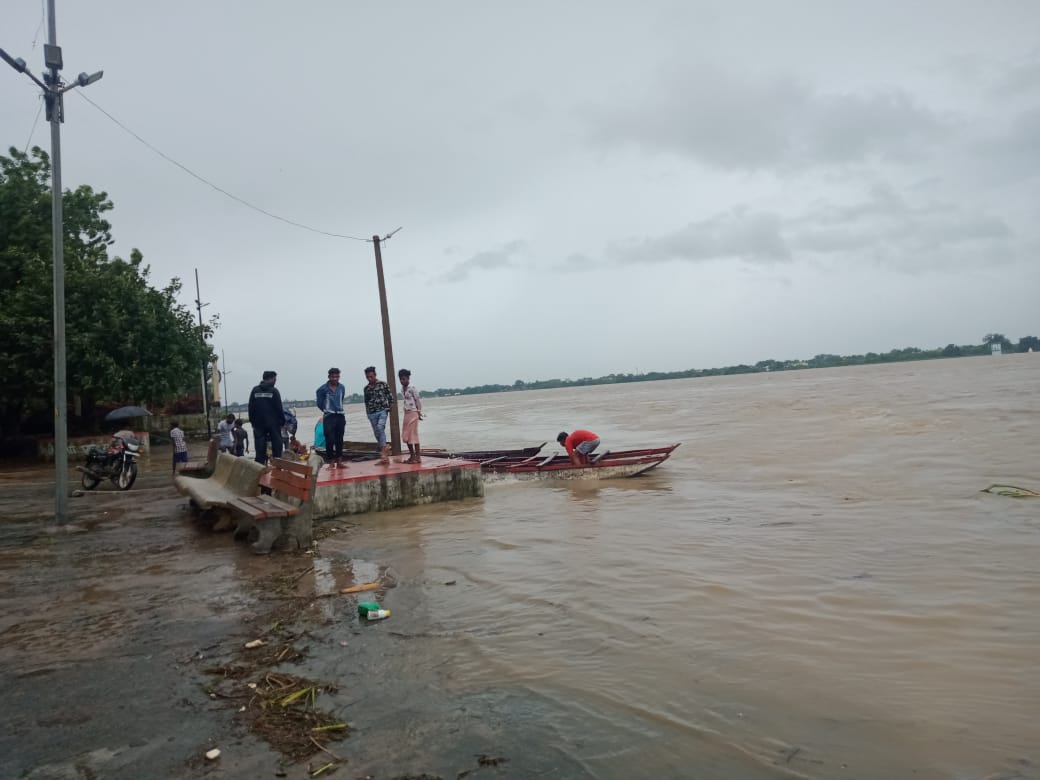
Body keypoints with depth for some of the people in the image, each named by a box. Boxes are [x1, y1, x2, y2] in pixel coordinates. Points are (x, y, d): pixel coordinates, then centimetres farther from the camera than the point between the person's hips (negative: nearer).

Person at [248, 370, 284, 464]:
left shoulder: (255, 390, 4)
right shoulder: (274, 391, -6)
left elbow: (251, 408, 5)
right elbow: (279, 408, -7)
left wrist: (252, 421, 11)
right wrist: (282, 421, 2)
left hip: (258, 424, 3)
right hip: (273, 424, -3)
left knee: (260, 449, 5)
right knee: (276, 447, 5)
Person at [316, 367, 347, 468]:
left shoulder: (342, 388, 7)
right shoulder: (323, 389, -6)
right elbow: (319, 403, 5)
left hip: (340, 415, 4)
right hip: (329, 417, -4)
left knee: (339, 440, 6)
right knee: (330, 440, -9)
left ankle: (339, 461, 11)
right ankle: (331, 461, -1)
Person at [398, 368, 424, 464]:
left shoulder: (412, 388, -11)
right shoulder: (402, 389, 10)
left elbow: (418, 401, -9)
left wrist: (419, 413, -9)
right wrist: (405, 411, 10)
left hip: (413, 413, -8)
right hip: (406, 413, 8)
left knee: (413, 435, -6)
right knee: (406, 436, 8)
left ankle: (417, 457, 0)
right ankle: (412, 456, 17)